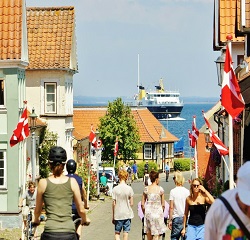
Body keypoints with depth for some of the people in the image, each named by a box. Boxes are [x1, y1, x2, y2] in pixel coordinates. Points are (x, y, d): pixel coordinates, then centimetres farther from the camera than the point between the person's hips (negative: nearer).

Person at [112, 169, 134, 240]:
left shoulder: (115, 189, -7)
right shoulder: (129, 188, -6)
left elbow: (114, 204, -4)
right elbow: (131, 203, -4)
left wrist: (113, 216, 5)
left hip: (118, 215, 0)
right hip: (127, 214, 0)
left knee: (117, 233, 9)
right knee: (126, 233, 7)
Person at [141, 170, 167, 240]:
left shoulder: (146, 189, 0)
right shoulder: (160, 189, -5)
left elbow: (142, 204, 2)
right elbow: (163, 205, -2)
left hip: (148, 212, 3)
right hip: (158, 212, -2)